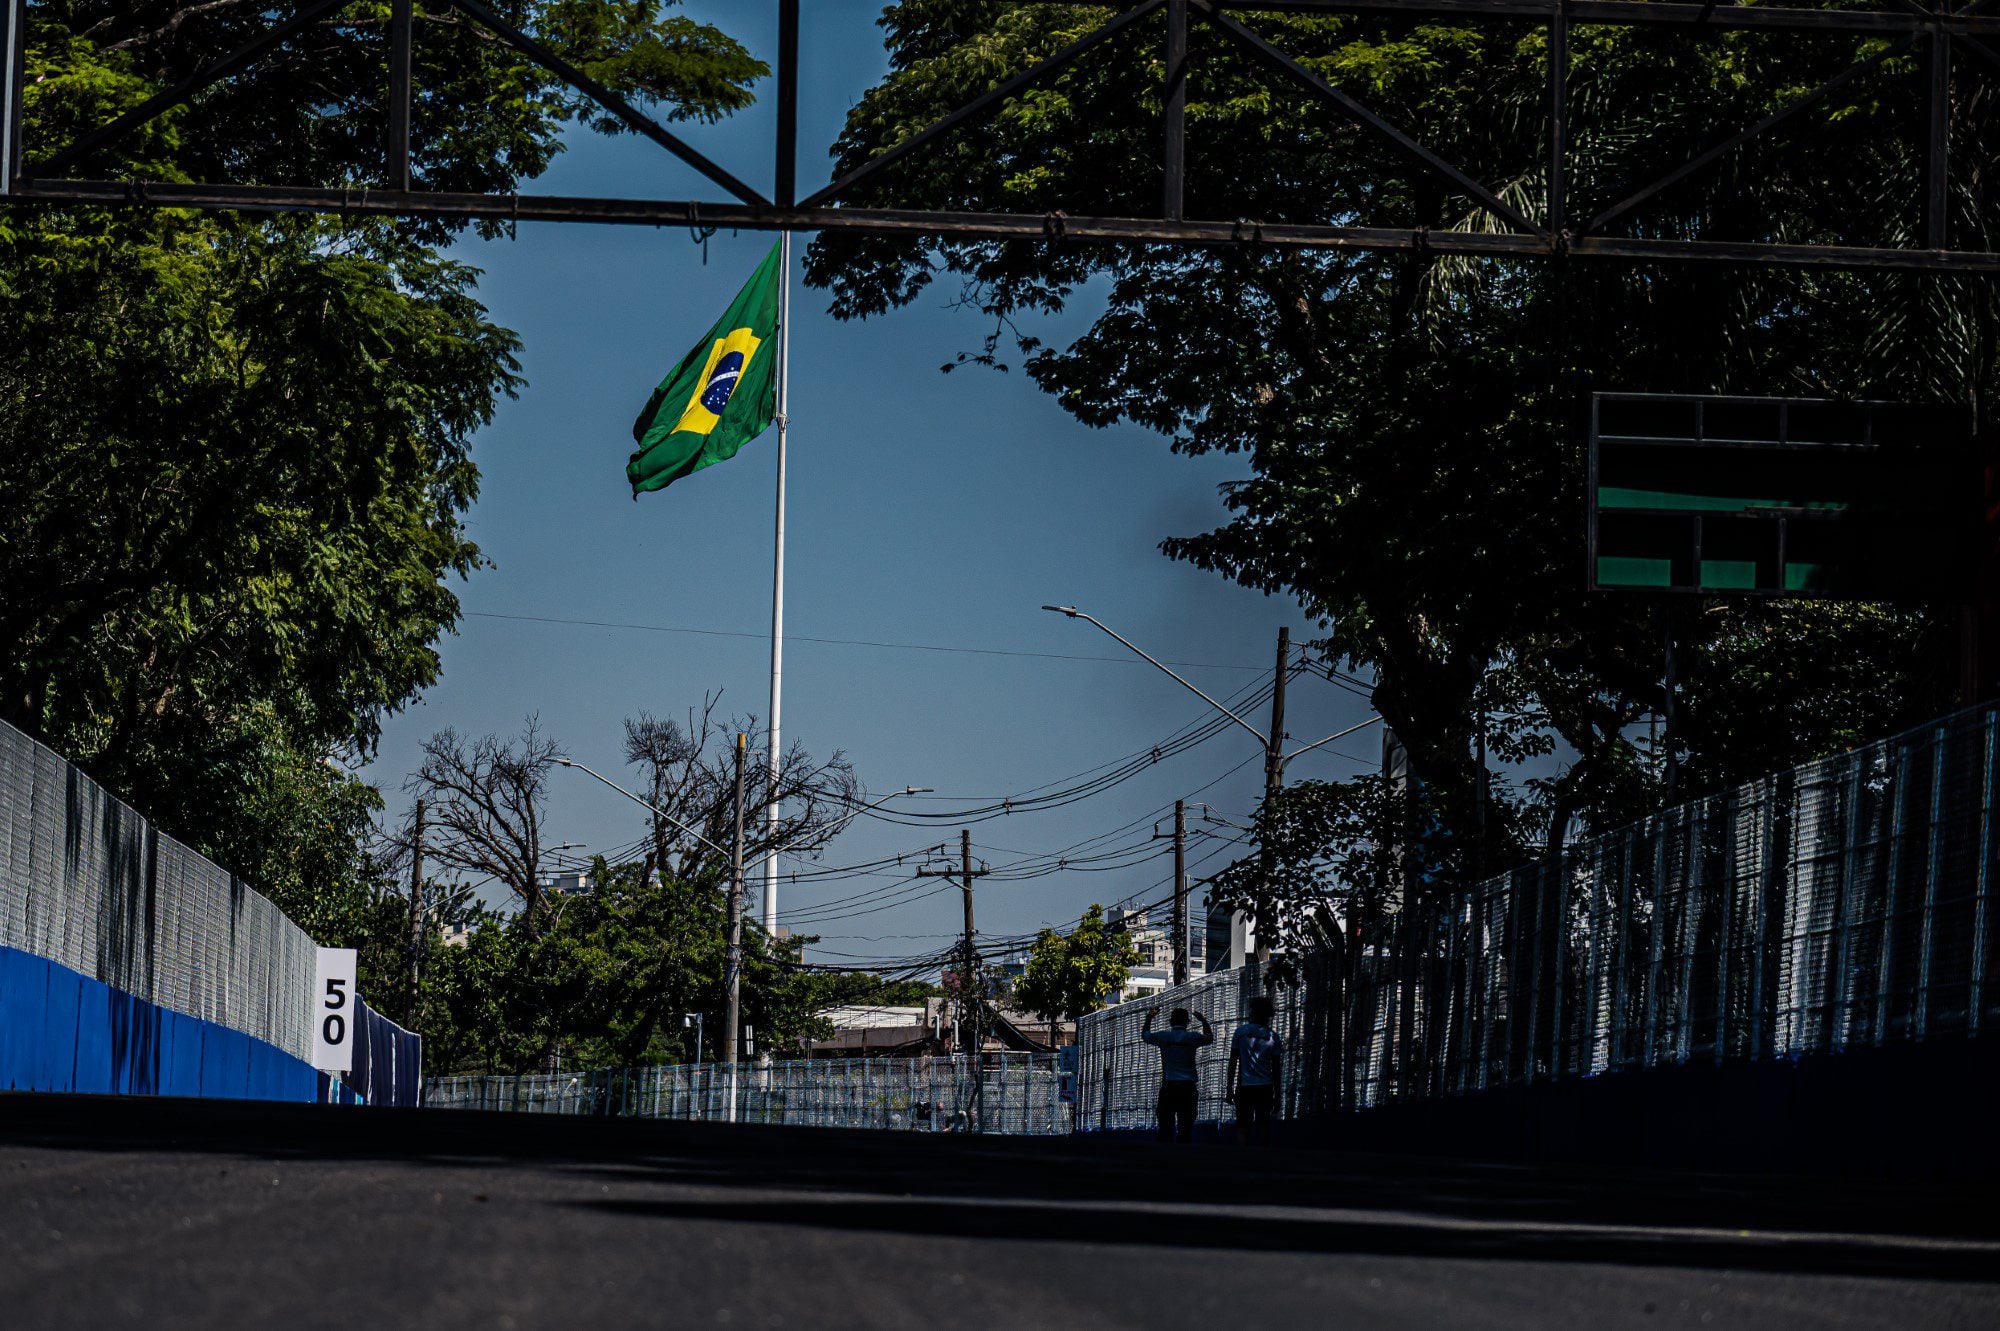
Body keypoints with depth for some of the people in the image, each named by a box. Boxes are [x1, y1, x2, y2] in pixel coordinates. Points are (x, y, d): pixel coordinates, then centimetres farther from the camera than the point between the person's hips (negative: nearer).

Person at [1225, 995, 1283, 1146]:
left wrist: (1229, 1088, 4)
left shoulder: (1241, 1032, 1)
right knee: (1263, 1124, 5)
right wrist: (1277, 1095, 11)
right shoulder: (1273, 1037, 4)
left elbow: (1233, 1062, 0)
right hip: (1265, 1087, 1)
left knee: (1242, 1126, 0)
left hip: (1244, 1086, -1)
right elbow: (1276, 1069, 5)